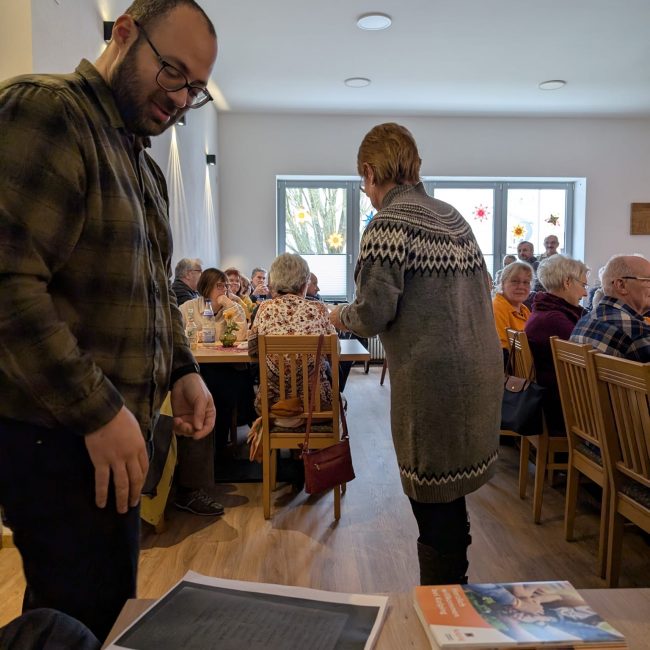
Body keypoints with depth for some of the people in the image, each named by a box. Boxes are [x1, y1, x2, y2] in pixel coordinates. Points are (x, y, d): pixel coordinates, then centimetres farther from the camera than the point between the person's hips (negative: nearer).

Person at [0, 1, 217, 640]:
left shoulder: (144, 165, 16)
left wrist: (183, 371, 7)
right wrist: (98, 411, -20)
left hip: (115, 428, 9)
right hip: (56, 433, -8)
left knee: (106, 601, 19)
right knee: (89, 614, 2)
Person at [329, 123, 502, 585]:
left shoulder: (389, 225, -11)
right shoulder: (453, 217, 13)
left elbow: (375, 315, -17)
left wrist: (342, 315, 5)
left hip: (433, 380, -8)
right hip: (481, 373, 8)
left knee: (433, 509, 5)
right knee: (452, 501, 21)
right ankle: (456, 586, 37)